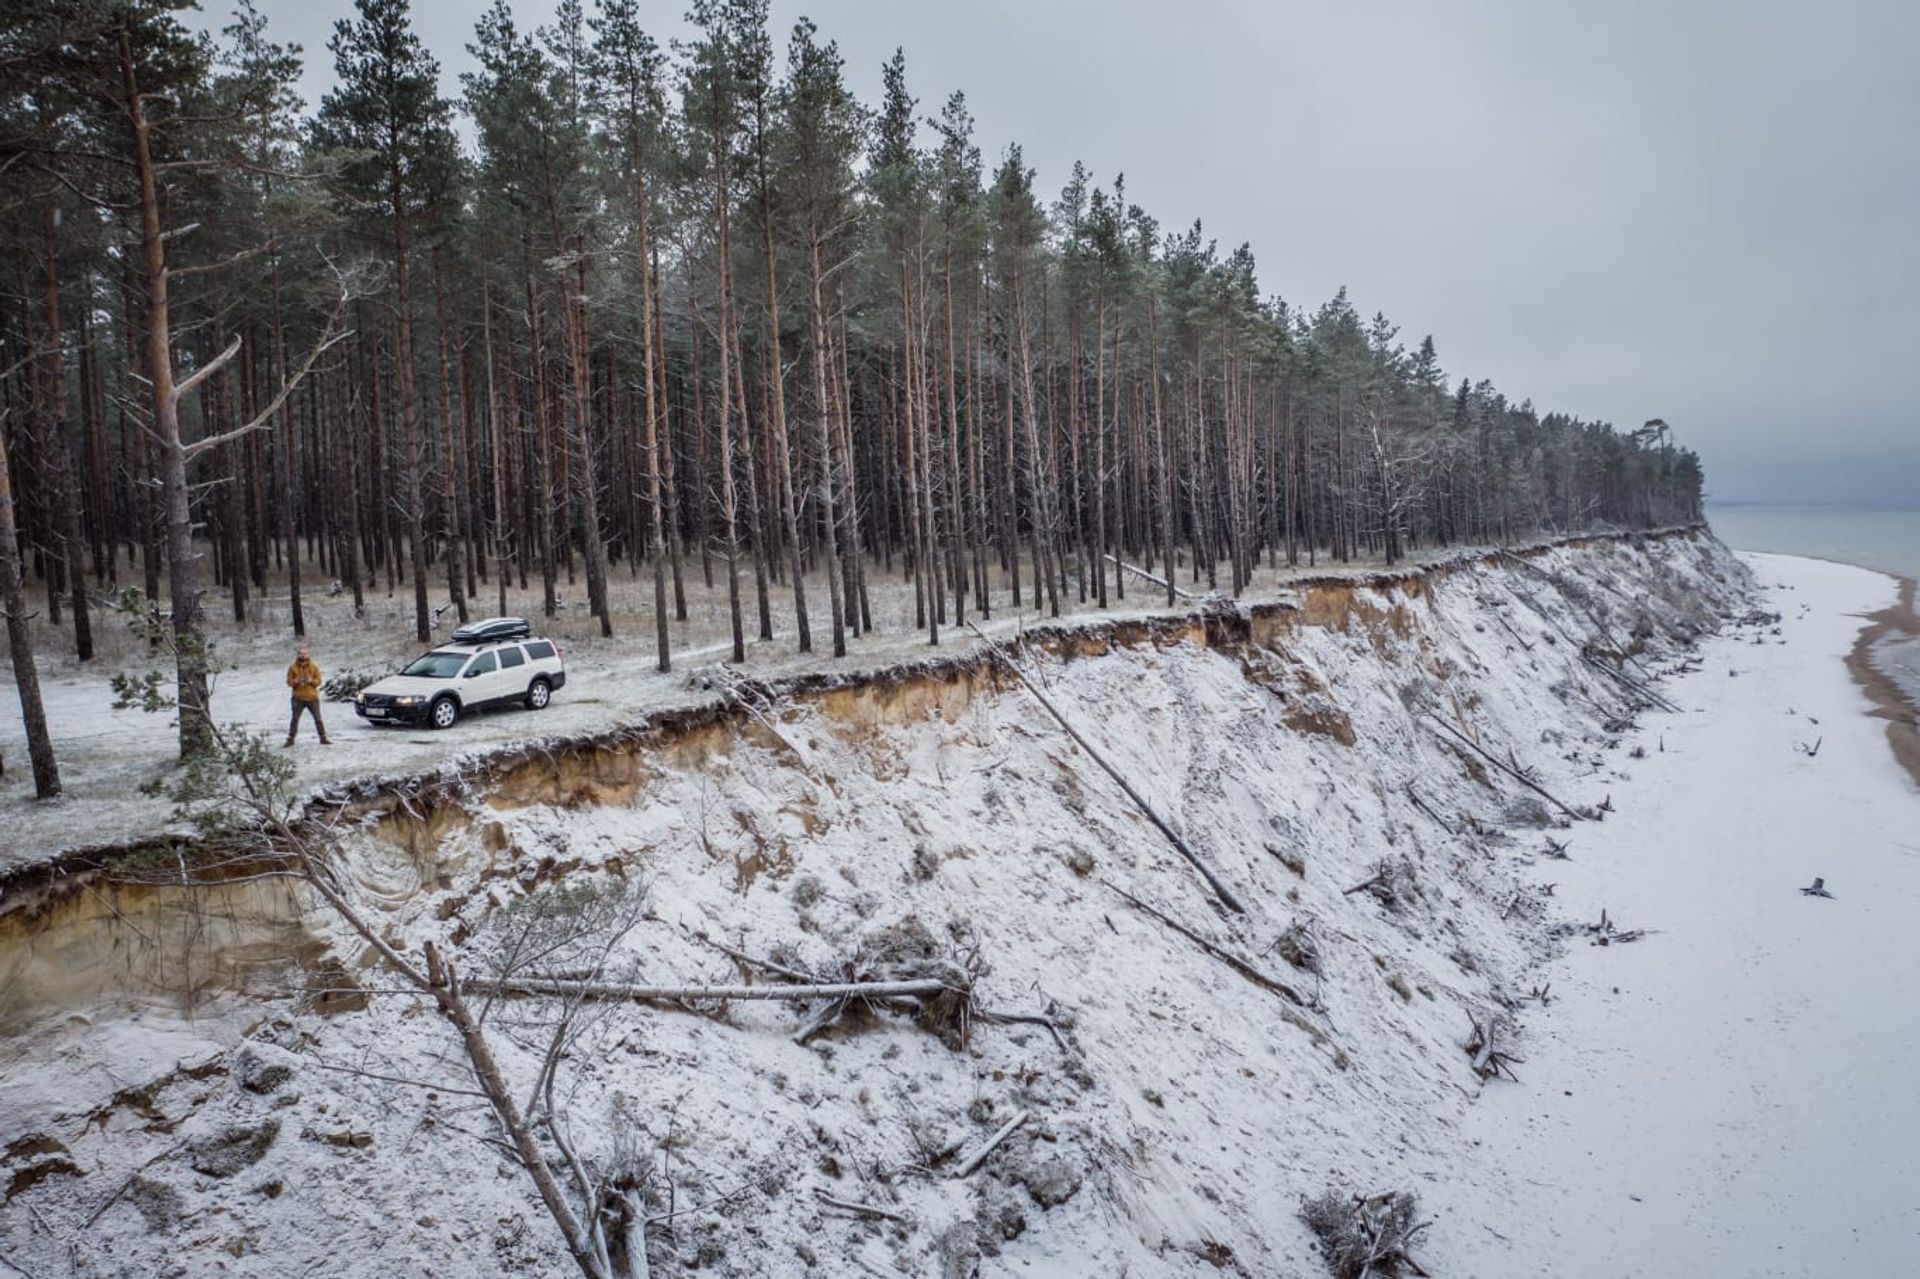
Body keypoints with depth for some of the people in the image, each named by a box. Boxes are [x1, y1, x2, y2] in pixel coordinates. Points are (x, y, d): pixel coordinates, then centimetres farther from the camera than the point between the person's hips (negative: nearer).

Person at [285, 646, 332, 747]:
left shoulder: (314, 667, -1)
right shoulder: (293, 668, -1)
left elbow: (318, 681, -1)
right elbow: (289, 682, -1)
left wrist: (311, 680, -21)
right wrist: (296, 681, -22)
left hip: (312, 698, 0)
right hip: (298, 698, 0)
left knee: (318, 719, 5)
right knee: (295, 719, 2)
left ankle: (323, 738, 13)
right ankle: (290, 740, 11)